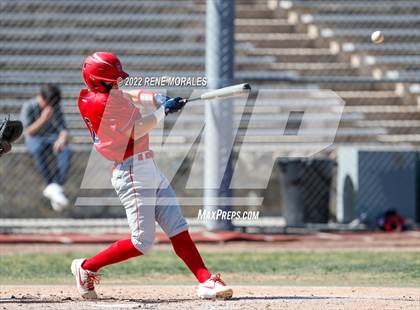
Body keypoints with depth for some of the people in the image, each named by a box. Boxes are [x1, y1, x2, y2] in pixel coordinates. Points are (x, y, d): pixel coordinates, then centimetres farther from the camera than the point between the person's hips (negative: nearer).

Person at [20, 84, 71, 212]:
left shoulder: (56, 108, 2)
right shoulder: (28, 108, -7)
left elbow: (63, 129, -3)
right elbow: (28, 132, -14)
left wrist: (62, 139, -29)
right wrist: (42, 119, -30)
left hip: (53, 138, 3)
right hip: (35, 139, -3)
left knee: (65, 152, -34)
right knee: (38, 150, -42)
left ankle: (55, 188, -45)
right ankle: (52, 186, -45)